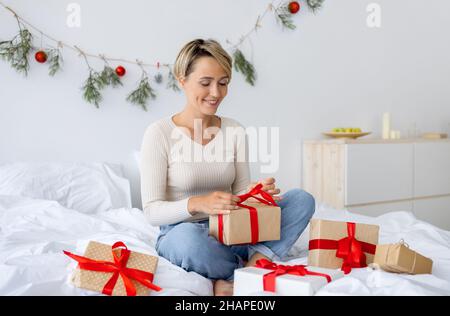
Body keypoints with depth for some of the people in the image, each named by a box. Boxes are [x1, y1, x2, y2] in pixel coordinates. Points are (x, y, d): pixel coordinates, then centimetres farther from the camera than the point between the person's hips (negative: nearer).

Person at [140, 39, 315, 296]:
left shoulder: (235, 131, 3)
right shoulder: (159, 133, -10)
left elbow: (240, 193, 5)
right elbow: (152, 211, -13)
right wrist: (197, 204, -32)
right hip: (180, 234, -4)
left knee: (302, 199, -13)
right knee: (187, 236, -40)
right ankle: (253, 268, -12)